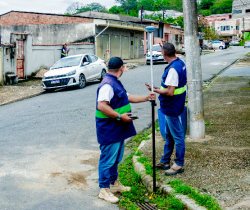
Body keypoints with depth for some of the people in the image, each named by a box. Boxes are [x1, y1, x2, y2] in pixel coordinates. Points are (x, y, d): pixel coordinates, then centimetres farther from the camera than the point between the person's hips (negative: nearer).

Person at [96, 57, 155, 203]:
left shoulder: (115, 82, 14)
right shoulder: (107, 85, -21)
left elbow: (127, 97, 25)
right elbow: (101, 106, -29)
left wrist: (146, 98, 22)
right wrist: (120, 116, -26)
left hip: (118, 129, 11)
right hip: (109, 130, -11)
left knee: (116, 158, 20)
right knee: (108, 159, -2)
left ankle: (114, 183, 34)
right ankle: (104, 190, 8)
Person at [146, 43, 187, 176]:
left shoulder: (173, 69, -26)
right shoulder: (180, 63, 5)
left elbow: (170, 92, -27)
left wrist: (155, 90, -17)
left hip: (172, 108, -10)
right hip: (171, 106, 10)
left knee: (177, 135, 1)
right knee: (169, 135, 19)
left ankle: (179, 164, 13)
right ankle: (165, 161, 31)